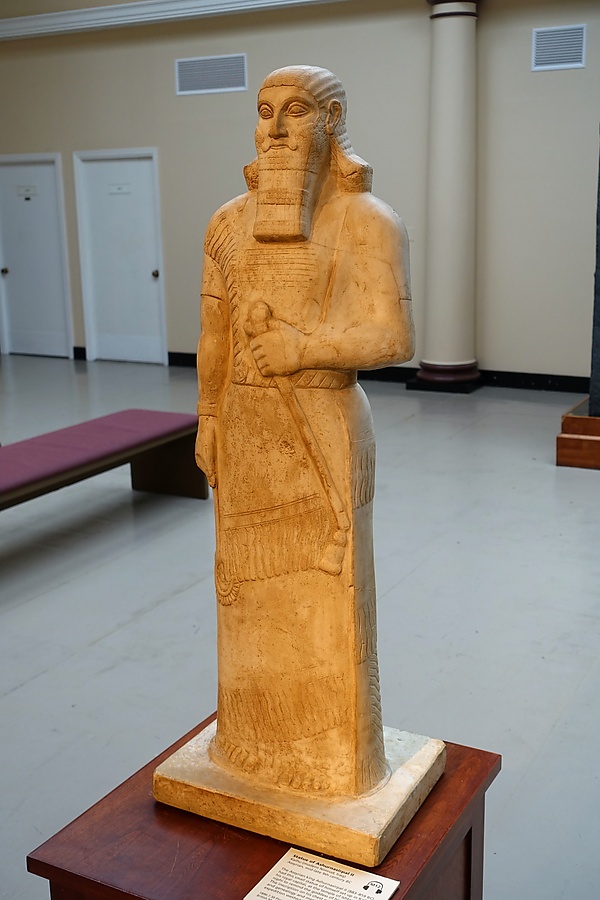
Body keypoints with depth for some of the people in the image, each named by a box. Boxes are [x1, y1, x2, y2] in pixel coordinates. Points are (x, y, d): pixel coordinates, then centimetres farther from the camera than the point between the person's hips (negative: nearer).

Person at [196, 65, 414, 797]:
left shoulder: (368, 221, -10)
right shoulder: (231, 223, 5)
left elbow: (395, 339, -14)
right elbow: (215, 335, 10)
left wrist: (304, 348, -22)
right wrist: (208, 424, 9)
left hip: (323, 432, -5)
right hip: (248, 431, 5)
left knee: (327, 593, 4)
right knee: (254, 585, 14)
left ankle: (336, 755, 24)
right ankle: (262, 730, 34)